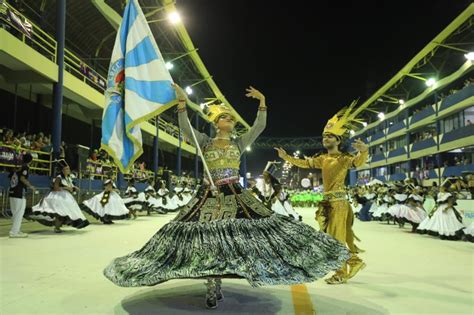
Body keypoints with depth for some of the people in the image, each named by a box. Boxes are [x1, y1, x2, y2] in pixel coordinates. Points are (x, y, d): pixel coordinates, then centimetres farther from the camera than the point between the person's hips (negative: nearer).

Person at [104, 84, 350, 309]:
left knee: (230, 237, -8)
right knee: (209, 239, -3)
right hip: (210, 196, -1)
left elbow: (259, 126, 4)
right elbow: (185, 128, -6)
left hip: (235, 195, 1)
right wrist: (182, 102, -14)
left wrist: (262, 101, -3)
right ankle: (213, 288, 9)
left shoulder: (239, 143, 11)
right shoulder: (205, 142, 7)